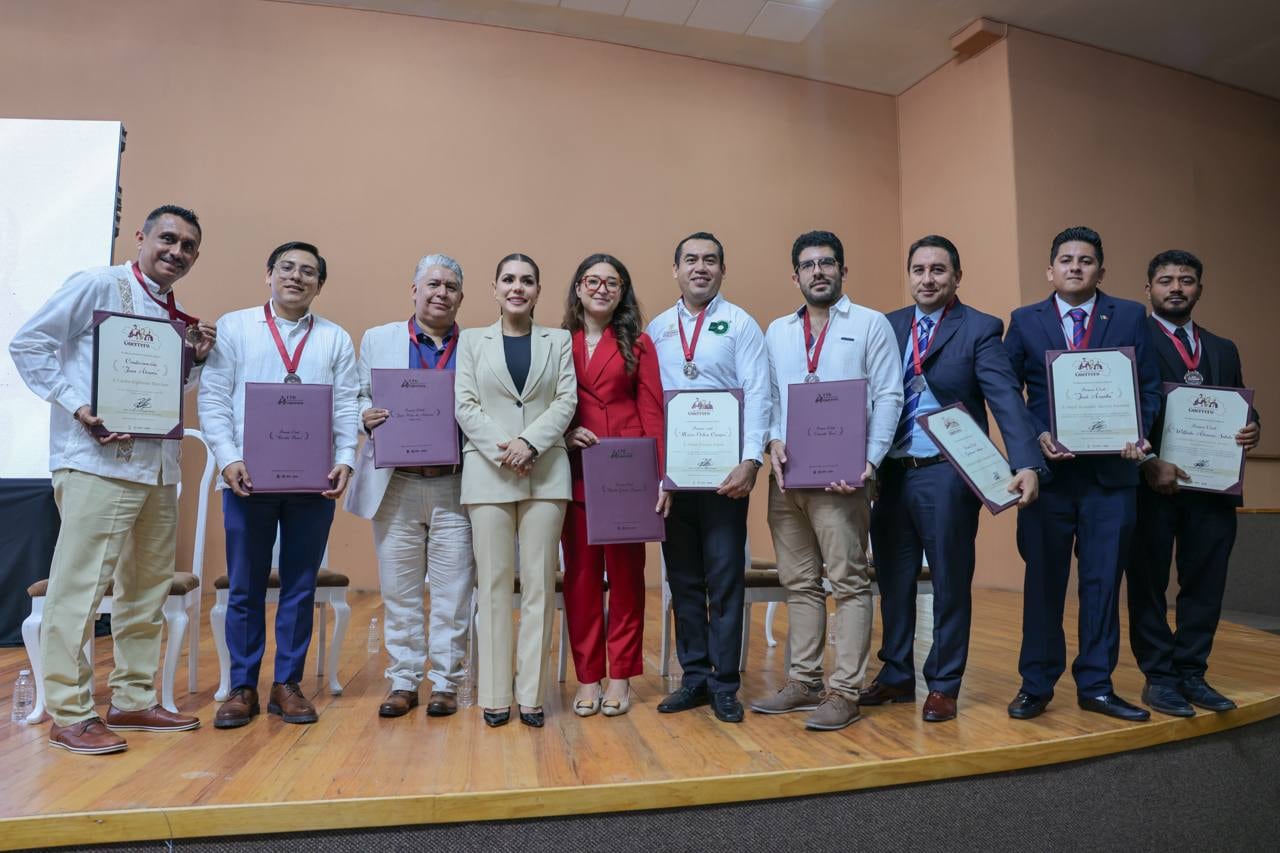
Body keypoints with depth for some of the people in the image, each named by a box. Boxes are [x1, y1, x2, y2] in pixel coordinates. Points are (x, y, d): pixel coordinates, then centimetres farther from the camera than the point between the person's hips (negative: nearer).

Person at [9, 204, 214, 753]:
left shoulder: (175, 315, 17)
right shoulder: (98, 285, -3)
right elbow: (28, 344, -6)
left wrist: (197, 359, 4)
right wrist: (76, 404, -15)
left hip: (159, 466, 8)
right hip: (98, 461, -8)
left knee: (148, 588, 11)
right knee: (80, 586, -4)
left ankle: (133, 698, 22)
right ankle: (69, 713, 6)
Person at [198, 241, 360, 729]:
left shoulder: (336, 339, 10)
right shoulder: (233, 327, 7)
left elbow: (347, 408, 5)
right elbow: (212, 399, 2)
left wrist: (345, 460, -9)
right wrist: (229, 459, -9)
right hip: (247, 477, -1)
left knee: (300, 587, 7)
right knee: (245, 588, 7)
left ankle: (287, 684, 19)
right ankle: (243, 687, 19)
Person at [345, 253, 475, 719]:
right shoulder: (377, 339, 10)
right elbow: (358, 399, 11)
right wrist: (365, 416, -11)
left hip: (455, 486, -1)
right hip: (396, 486, 1)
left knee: (453, 591, 4)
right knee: (399, 590, 8)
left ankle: (445, 683, 18)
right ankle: (403, 682, 22)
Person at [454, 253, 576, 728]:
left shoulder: (559, 341, 13)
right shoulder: (472, 340, 13)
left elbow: (566, 401, 2)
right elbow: (464, 405, 3)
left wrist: (530, 442, -14)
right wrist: (500, 448, -12)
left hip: (546, 472, 0)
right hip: (488, 473, 0)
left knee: (539, 583, 0)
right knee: (494, 583, 1)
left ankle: (532, 694, 8)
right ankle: (495, 695, 9)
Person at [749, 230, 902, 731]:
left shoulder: (870, 324, 3)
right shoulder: (777, 331, 16)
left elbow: (888, 398, -3)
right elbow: (767, 396, 13)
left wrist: (869, 463, -14)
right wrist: (774, 441, -7)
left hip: (841, 476, -4)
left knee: (848, 582, -1)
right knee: (799, 582, 11)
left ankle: (845, 691, 7)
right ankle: (803, 682, 21)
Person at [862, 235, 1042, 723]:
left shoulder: (981, 329, -3)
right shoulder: (888, 326, 10)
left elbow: (1006, 399, -14)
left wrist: (1027, 464, -27)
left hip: (947, 476, -4)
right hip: (891, 474, 4)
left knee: (950, 583, 8)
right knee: (893, 581, 14)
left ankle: (943, 686, 24)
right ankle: (896, 677, 30)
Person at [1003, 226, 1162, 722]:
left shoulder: (1130, 317, 8)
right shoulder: (1025, 321, 6)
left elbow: (1149, 386, 5)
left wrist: (1138, 436, -11)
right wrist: (1037, 437, -12)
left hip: (1112, 472, 1)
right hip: (1048, 470, -1)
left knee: (1103, 581, 7)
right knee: (1043, 581, 7)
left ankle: (1095, 685, 21)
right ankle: (1036, 685, 18)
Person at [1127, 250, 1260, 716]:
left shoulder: (1223, 350, 18)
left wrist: (1251, 428, -5)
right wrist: (1148, 462, -18)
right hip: (1151, 484, -5)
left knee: (1204, 583, 9)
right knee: (1148, 583, 4)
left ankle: (1192, 673, 21)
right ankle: (1159, 677, 14)